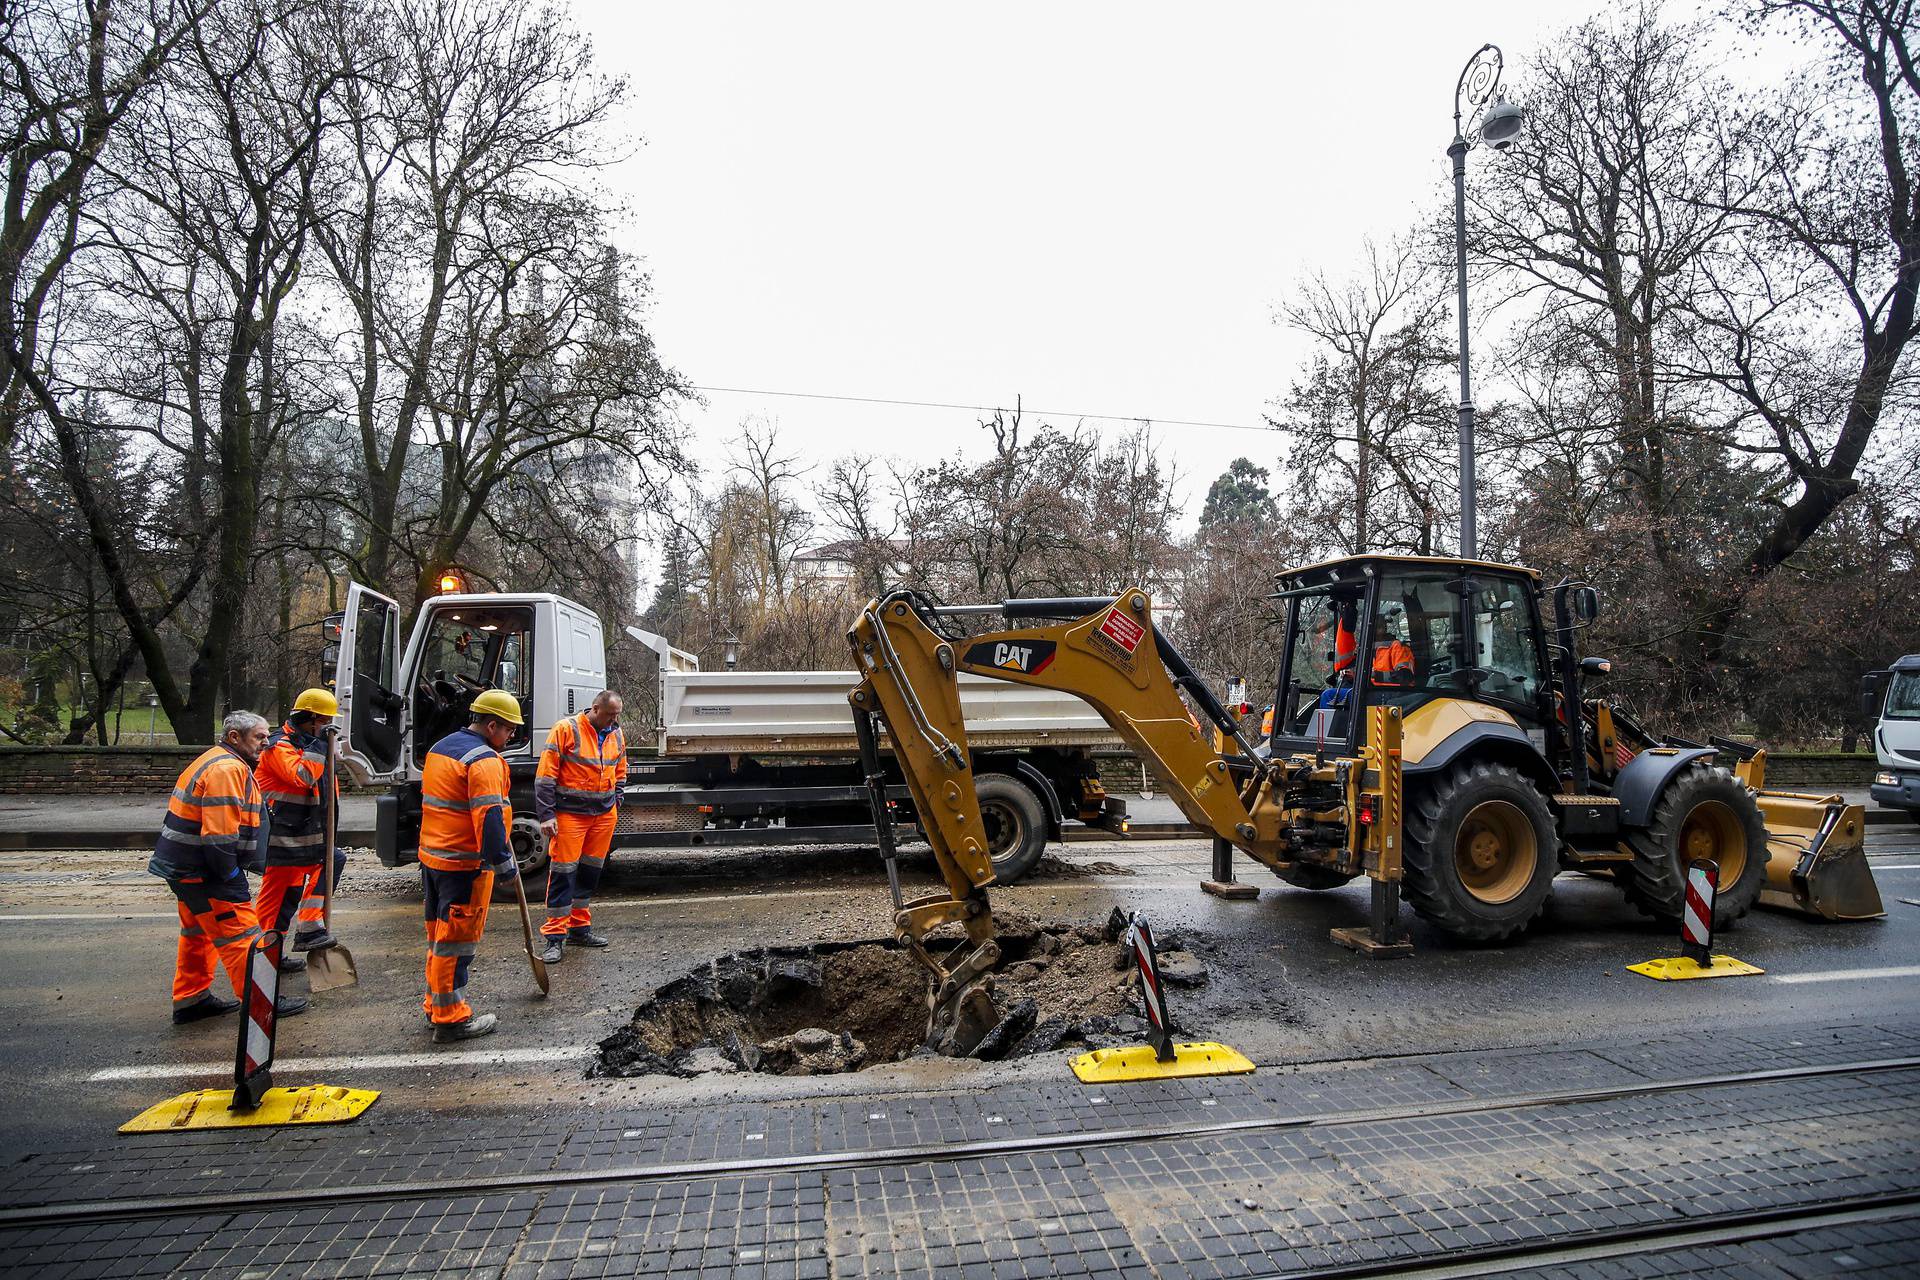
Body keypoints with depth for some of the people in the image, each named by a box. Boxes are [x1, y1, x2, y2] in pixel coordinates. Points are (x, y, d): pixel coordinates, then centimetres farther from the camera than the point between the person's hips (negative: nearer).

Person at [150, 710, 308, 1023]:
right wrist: (230, 874, -18)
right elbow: (219, 833, -26)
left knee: (199, 933, 22)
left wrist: (230, 871, 19)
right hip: (202, 870, -11)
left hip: (184, 867, 11)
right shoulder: (226, 769, -21)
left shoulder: (220, 762, 16)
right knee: (240, 935, -6)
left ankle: (190, 999, 33)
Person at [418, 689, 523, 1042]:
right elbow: (489, 818, -26)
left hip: (432, 857, 9)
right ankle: (451, 1019, 7)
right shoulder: (483, 760, -18)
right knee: (456, 940, -1)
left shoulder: (440, 748, 13)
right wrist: (503, 863, -23)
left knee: (439, 934, 19)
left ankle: (435, 1006, 31)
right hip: (464, 865, -9)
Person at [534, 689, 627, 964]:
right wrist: (546, 814, -14)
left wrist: (616, 801, 14)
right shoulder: (567, 729, -10)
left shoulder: (616, 734, 8)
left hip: (604, 814, 6)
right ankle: (555, 936, 2)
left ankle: (580, 928, 23)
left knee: (591, 870, 11)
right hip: (570, 814, -6)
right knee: (563, 871, -5)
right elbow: (545, 775, -11)